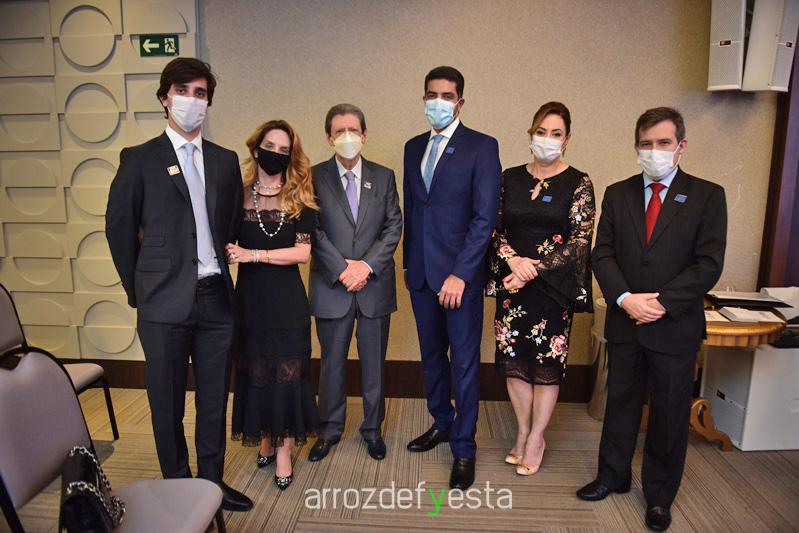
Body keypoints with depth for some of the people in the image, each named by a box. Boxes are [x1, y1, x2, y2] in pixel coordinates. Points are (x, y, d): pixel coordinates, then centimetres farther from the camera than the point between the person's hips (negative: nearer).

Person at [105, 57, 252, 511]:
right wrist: (138, 288, 4)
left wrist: (221, 272, 11)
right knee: (168, 403, 9)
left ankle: (212, 481, 30)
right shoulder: (140, 159, 0)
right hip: (166, 303, -3)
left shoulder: (225, 160, 10)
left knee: (214, 399, 13)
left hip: (216, 298, 3)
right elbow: (119, 227, 3)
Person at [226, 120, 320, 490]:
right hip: (250, 298, 2)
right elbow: (227, 245, 8)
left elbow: (302, 252, -10)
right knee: (255, 372, 12)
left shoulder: (299, 199, -1)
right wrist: (231, 254, -14)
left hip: (288, 300, -1)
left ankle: (283, 452, 17)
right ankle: (265, 441, 31)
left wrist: (254, 254, -17)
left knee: (286, 373, 4)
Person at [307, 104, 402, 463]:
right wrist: (342, 268, -14)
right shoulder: (314, 177, 0)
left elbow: (393, 226, 0)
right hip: (331, 286, -1)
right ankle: (331, 428, 30)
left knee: (374, 362, 12)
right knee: (332, 362, 11)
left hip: (375, 285, 2)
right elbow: (313, 231, -6)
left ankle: (372, 428, 30)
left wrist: (367, 265, -12)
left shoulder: (384, 177, 5)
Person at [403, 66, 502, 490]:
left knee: (464, 361, 4)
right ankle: (442, 423, 37)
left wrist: (459, 274, -17)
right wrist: (408, 262, 12)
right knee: (431, 355, 17)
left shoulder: (481, 147, -5)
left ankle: (463, 450, 18)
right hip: (421, 273, 6)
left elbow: (485, 216, -12)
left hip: (460, 273, -5)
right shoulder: (414, 148, 13)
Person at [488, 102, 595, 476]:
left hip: (553, 286, -3)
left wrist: (534, 269, -16)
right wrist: (513, 260, -13)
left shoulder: (578, 183, -3)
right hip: (511, 283, 3)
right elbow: (494, 228, 5)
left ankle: (535, 440, 23)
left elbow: (581, 240, -9)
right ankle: (523, 433, 27)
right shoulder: (510, 178, 7)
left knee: (547, 361, 5)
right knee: (513, 358, 8)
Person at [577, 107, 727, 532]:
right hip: (624, 322, 2)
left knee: (670, 412, 10)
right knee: (620, 401, 16)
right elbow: (603, 254, 0)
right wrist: (625, 299, -14)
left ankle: (660, 495, 29)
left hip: (675, 327, -2)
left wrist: (661, 303, -17)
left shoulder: (707, 196, -3)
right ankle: (613, 475, 34)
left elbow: (708, 264, -10)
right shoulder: (617, 194, 5)